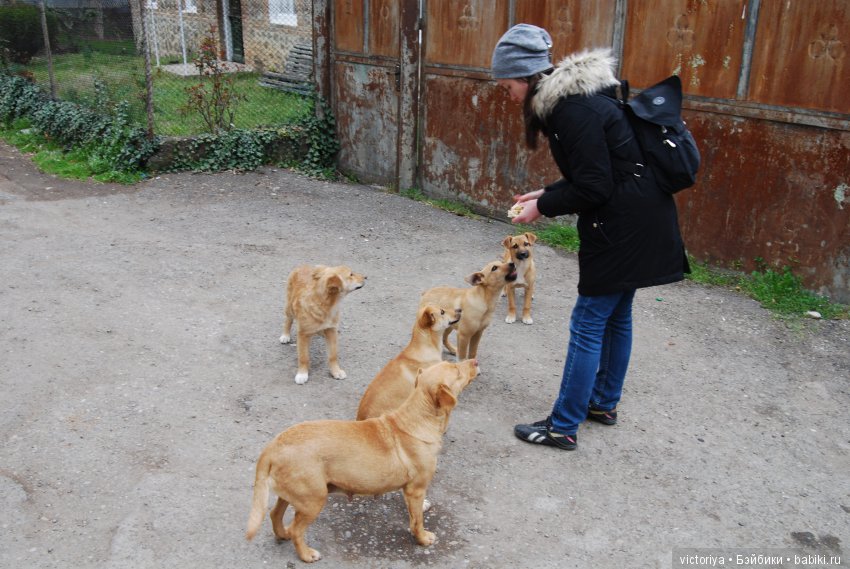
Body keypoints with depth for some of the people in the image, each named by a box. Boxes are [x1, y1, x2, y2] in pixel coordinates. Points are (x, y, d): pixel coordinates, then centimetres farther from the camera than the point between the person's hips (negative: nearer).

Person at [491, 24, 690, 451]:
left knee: (588, 323, -2)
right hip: (639, 220, 10)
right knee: (616, 316, 19)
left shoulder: (574, 108, -21)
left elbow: (594, 187, -21)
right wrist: (547, 193, 8)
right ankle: (604, 403, 36)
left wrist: (545, 206, -8)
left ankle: (563, 427, 9)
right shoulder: (571, 96, 10)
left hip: (624, 228, -10)